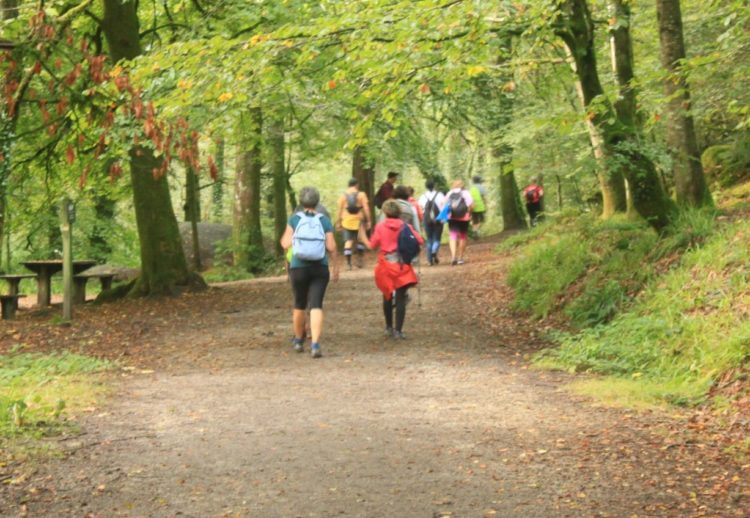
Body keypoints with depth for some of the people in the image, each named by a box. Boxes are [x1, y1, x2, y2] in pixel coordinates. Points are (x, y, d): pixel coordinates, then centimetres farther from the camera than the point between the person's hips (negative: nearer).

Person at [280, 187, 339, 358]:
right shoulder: (324, 221, -1)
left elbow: (286, 244, -3)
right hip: (320, 269, -1)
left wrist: (286, 233, 17)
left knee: (299, 305, 19)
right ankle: (315, 345, -20)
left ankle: (298, 340, 35)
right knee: (316, 306, -5)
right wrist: (336, 266, 5)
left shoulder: (294, 219, -2)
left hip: (298, 268, 1)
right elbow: (331, 247, -6)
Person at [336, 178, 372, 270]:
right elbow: (366, 209, -9)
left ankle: (348, 262, -7)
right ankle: (360, 260, 15)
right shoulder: (361, 195, -4)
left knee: (348, 241, 3)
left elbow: (339, 210, 2)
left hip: (347, 221, 1)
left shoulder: (343, 196, 2)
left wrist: (338, 222, 8)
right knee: (360, 241, 14)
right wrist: (368, 221, -4)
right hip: (359, 221, -1)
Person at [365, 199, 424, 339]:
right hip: (402, 266, -1)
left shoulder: (380, 226, -4)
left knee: (387, 296, 18)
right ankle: (398, 331, -6)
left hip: (386, 265, 1)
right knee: (401, 298, 0)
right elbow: (420, 241, -5)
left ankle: (389, 327, 25)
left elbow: (372, 245, -3)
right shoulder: (405, 226, -3)